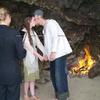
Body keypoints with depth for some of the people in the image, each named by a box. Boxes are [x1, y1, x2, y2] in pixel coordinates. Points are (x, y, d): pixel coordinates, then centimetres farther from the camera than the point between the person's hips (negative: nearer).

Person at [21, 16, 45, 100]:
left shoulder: (33, 32, 10)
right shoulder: (24, 32, -13)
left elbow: (39, 44, 6)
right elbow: (28, 46, -17)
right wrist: (39, 55, -18)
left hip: (34, 57, 7)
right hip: (28, 57, -7)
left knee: (33, 77, 12)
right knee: (28, 77, 2)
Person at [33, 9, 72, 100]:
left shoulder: (51, 23, -9)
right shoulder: (45, 27, 18)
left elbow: (56, 37, -19)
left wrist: (53, 51, -24)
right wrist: (46, 53, 17)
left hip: (60, 52, -9)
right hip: (53, 54, 10)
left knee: (60, 74, -8)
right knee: (53, 74, 12)